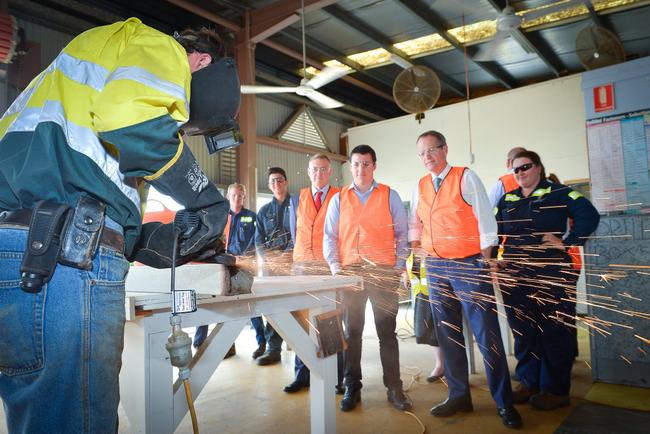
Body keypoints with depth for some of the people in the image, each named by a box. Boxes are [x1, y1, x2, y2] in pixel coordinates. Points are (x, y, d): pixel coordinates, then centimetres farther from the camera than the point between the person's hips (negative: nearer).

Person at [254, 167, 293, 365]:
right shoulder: (264, 211, 18)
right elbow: (259, 240, 14)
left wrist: (286, 255, -14)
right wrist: (270, 258, -4)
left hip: (293, 263, -3)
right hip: (270, 265, 4)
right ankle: (273, 349, 10)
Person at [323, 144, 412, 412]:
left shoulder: (389, 196, 7)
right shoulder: (339, 199, 10)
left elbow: (402, 234, 5)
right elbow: (329, 237, 8)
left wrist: (398, 268, -3)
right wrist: (334, 266, -4)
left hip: (384, 272, -1)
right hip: (349, 272, 2)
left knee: (387, 331, 4)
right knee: (351, 331, 7)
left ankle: (394, 388, 15)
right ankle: (352, 388, 18)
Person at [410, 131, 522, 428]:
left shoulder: (466, 177, -3)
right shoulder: (420, 186, 11)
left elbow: (485, 220, -5)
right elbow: (415, 225, 16)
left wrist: (484, 263, -8)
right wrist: (416, 248, 1)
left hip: (469, 264, -5)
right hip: (435, 267, 5)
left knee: (487, 334, -3)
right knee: (448, 334, 11)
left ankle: (503, 403, 10)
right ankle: (459, 395, 24)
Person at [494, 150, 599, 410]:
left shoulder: (558, 193, 0)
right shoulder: (507, 200, 14)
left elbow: (589, 216, -11)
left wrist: (567, 243, -14)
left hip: (552, 275, -4)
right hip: (515, 276, 5)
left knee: (554, 332, 2)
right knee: (522, 332, 10)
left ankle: (556, 390, 15)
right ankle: (529, 382, 24)